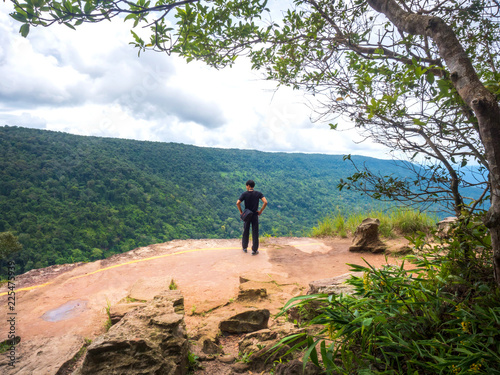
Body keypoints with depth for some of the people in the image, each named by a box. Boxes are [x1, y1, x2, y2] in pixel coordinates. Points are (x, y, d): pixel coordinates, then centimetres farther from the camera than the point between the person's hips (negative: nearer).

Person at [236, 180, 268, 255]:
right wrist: (260, 211, -7)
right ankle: (254, 250, 9)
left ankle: (245, 247, 29)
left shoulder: (244, 194, -8)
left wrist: (241, 211, -6)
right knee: (255, 233, 6)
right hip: (255, 215, 0)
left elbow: (238, 203, -19)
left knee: (246, 232, 16)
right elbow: (265, 202, -17)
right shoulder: (258, 193, -6)